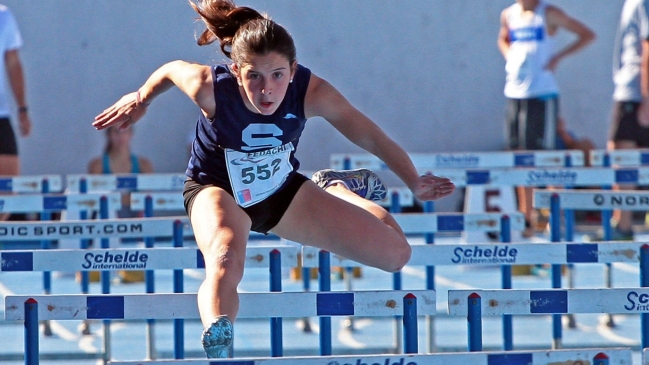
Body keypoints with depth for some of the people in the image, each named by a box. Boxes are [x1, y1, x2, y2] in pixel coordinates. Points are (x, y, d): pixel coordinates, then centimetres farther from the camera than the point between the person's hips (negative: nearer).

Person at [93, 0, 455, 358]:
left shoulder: (312, 93, -30)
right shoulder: (210, 88, -33)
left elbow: (372, 138, -17)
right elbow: (171, 70, -9)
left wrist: (416, 184, -9)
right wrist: (140, 99, 10)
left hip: (284, 190, 3)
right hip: (218, 190, -3)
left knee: (396, 253, 6)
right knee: (224, 263, -41)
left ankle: (335, 188, 35)